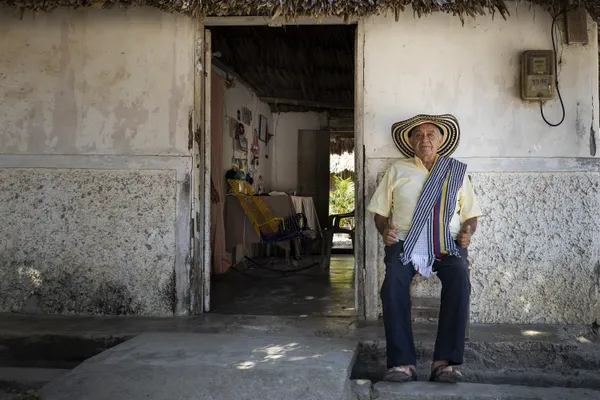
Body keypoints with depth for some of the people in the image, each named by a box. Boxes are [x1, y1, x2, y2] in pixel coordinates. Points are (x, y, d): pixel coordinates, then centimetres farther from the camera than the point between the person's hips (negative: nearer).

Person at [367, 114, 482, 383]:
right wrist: (385, 230, -8)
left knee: (459, 280, -32)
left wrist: (468, 231, -5)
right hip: (404, 243, 0)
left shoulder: (457, 171, 17)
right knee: (394, 282, -32)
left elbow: (470, 214, 17)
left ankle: (445, 361, -28)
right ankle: (402, 362, -29)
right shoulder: (397, 171, 14)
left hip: (447, 244, 1)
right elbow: (380, 211, 13)